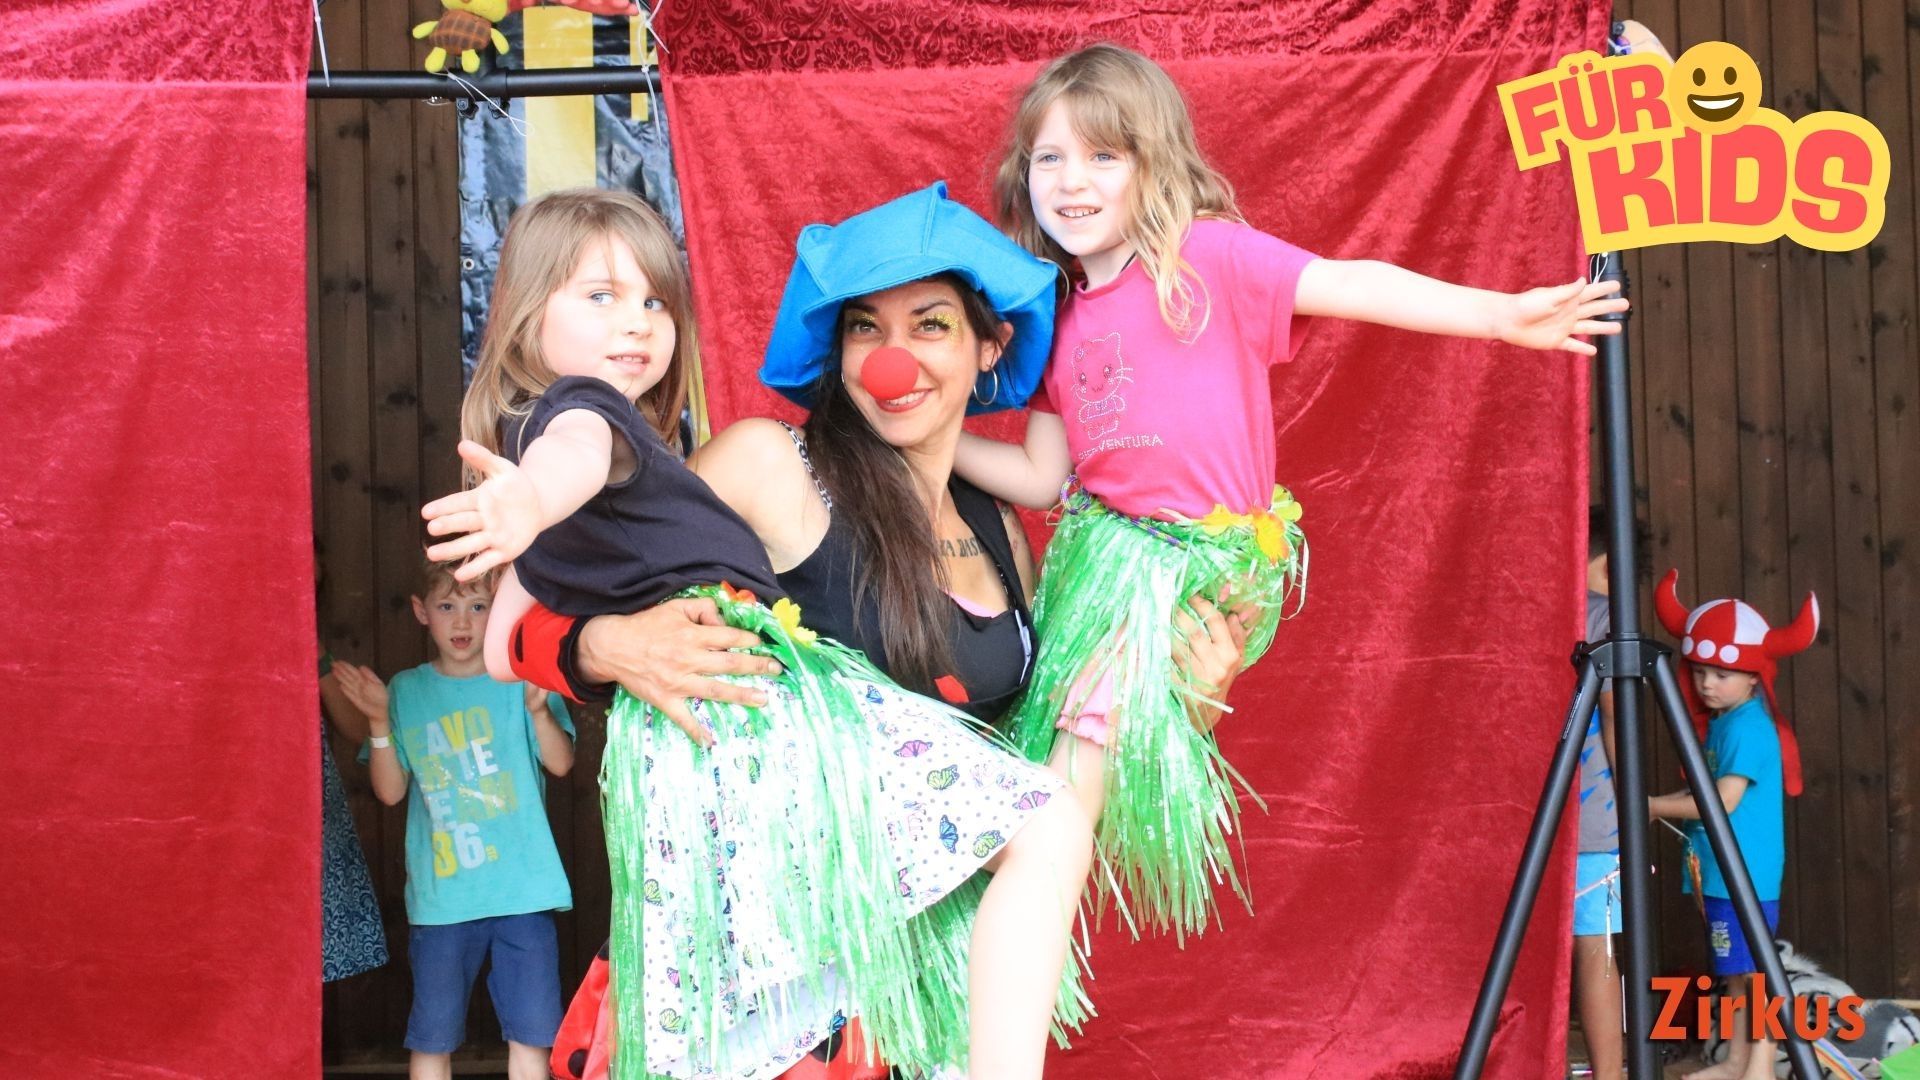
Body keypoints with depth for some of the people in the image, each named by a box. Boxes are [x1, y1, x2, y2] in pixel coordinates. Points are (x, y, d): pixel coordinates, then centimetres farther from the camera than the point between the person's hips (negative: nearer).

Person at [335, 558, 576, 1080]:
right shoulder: (407, 690, 6)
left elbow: (561, 762, -10)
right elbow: (391, 791, 3)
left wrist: (539, 708, -27)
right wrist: (379, 721, -11)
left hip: (523, 887, -1)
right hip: (441, 895, 1)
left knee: (531, 1031, 4)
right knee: (431, 1035, 7)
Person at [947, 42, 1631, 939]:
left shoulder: (1208, 256, -8)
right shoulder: (1060, 319, 11)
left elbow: (1350, 285, -16)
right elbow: (1041, 478, 14)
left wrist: (1501, 314, -23)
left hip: (1200, 557, -7)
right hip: (1107, 548, 7)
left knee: (1097, 703, -18)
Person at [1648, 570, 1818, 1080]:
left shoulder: (1748, 727, -15)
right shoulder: (1722, 723, 14)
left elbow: (1724, 801, -20)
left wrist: (1655, 806, -14)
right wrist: (1657, 804, 6)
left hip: (1745, 874, -10)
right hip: (1721, 872, 10)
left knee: (1752, 968, -6)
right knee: (1735, 970, 15)